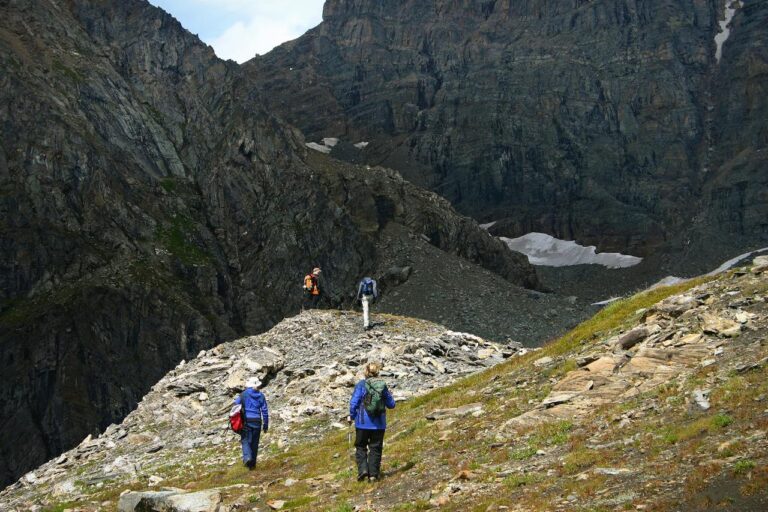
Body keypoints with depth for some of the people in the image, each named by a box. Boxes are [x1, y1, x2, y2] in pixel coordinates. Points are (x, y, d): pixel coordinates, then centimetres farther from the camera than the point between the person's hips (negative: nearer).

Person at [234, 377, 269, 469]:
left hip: (246, 421, -2)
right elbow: (265, 411, 5)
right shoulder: (261, 396, 4)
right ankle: (253, 463, 13)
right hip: (257, 421, 2)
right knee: (255, 442, 10)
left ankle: (247, 457, -24)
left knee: (245, 441, 1)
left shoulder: (244, 394, -2)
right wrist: (266, 425, 12)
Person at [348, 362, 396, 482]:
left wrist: (351, 416, 6)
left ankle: (363, 469, -3)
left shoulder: (361, 385, -8)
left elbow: (354, 402, -10)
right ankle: (373, 474, 9)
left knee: (361, 447, 12)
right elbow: (391, 404, 7)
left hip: (363, 423, -2)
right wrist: (388, 394, 26)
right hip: (379, 424, 2)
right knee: (375, 448, 11)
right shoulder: (383, 386, 0)